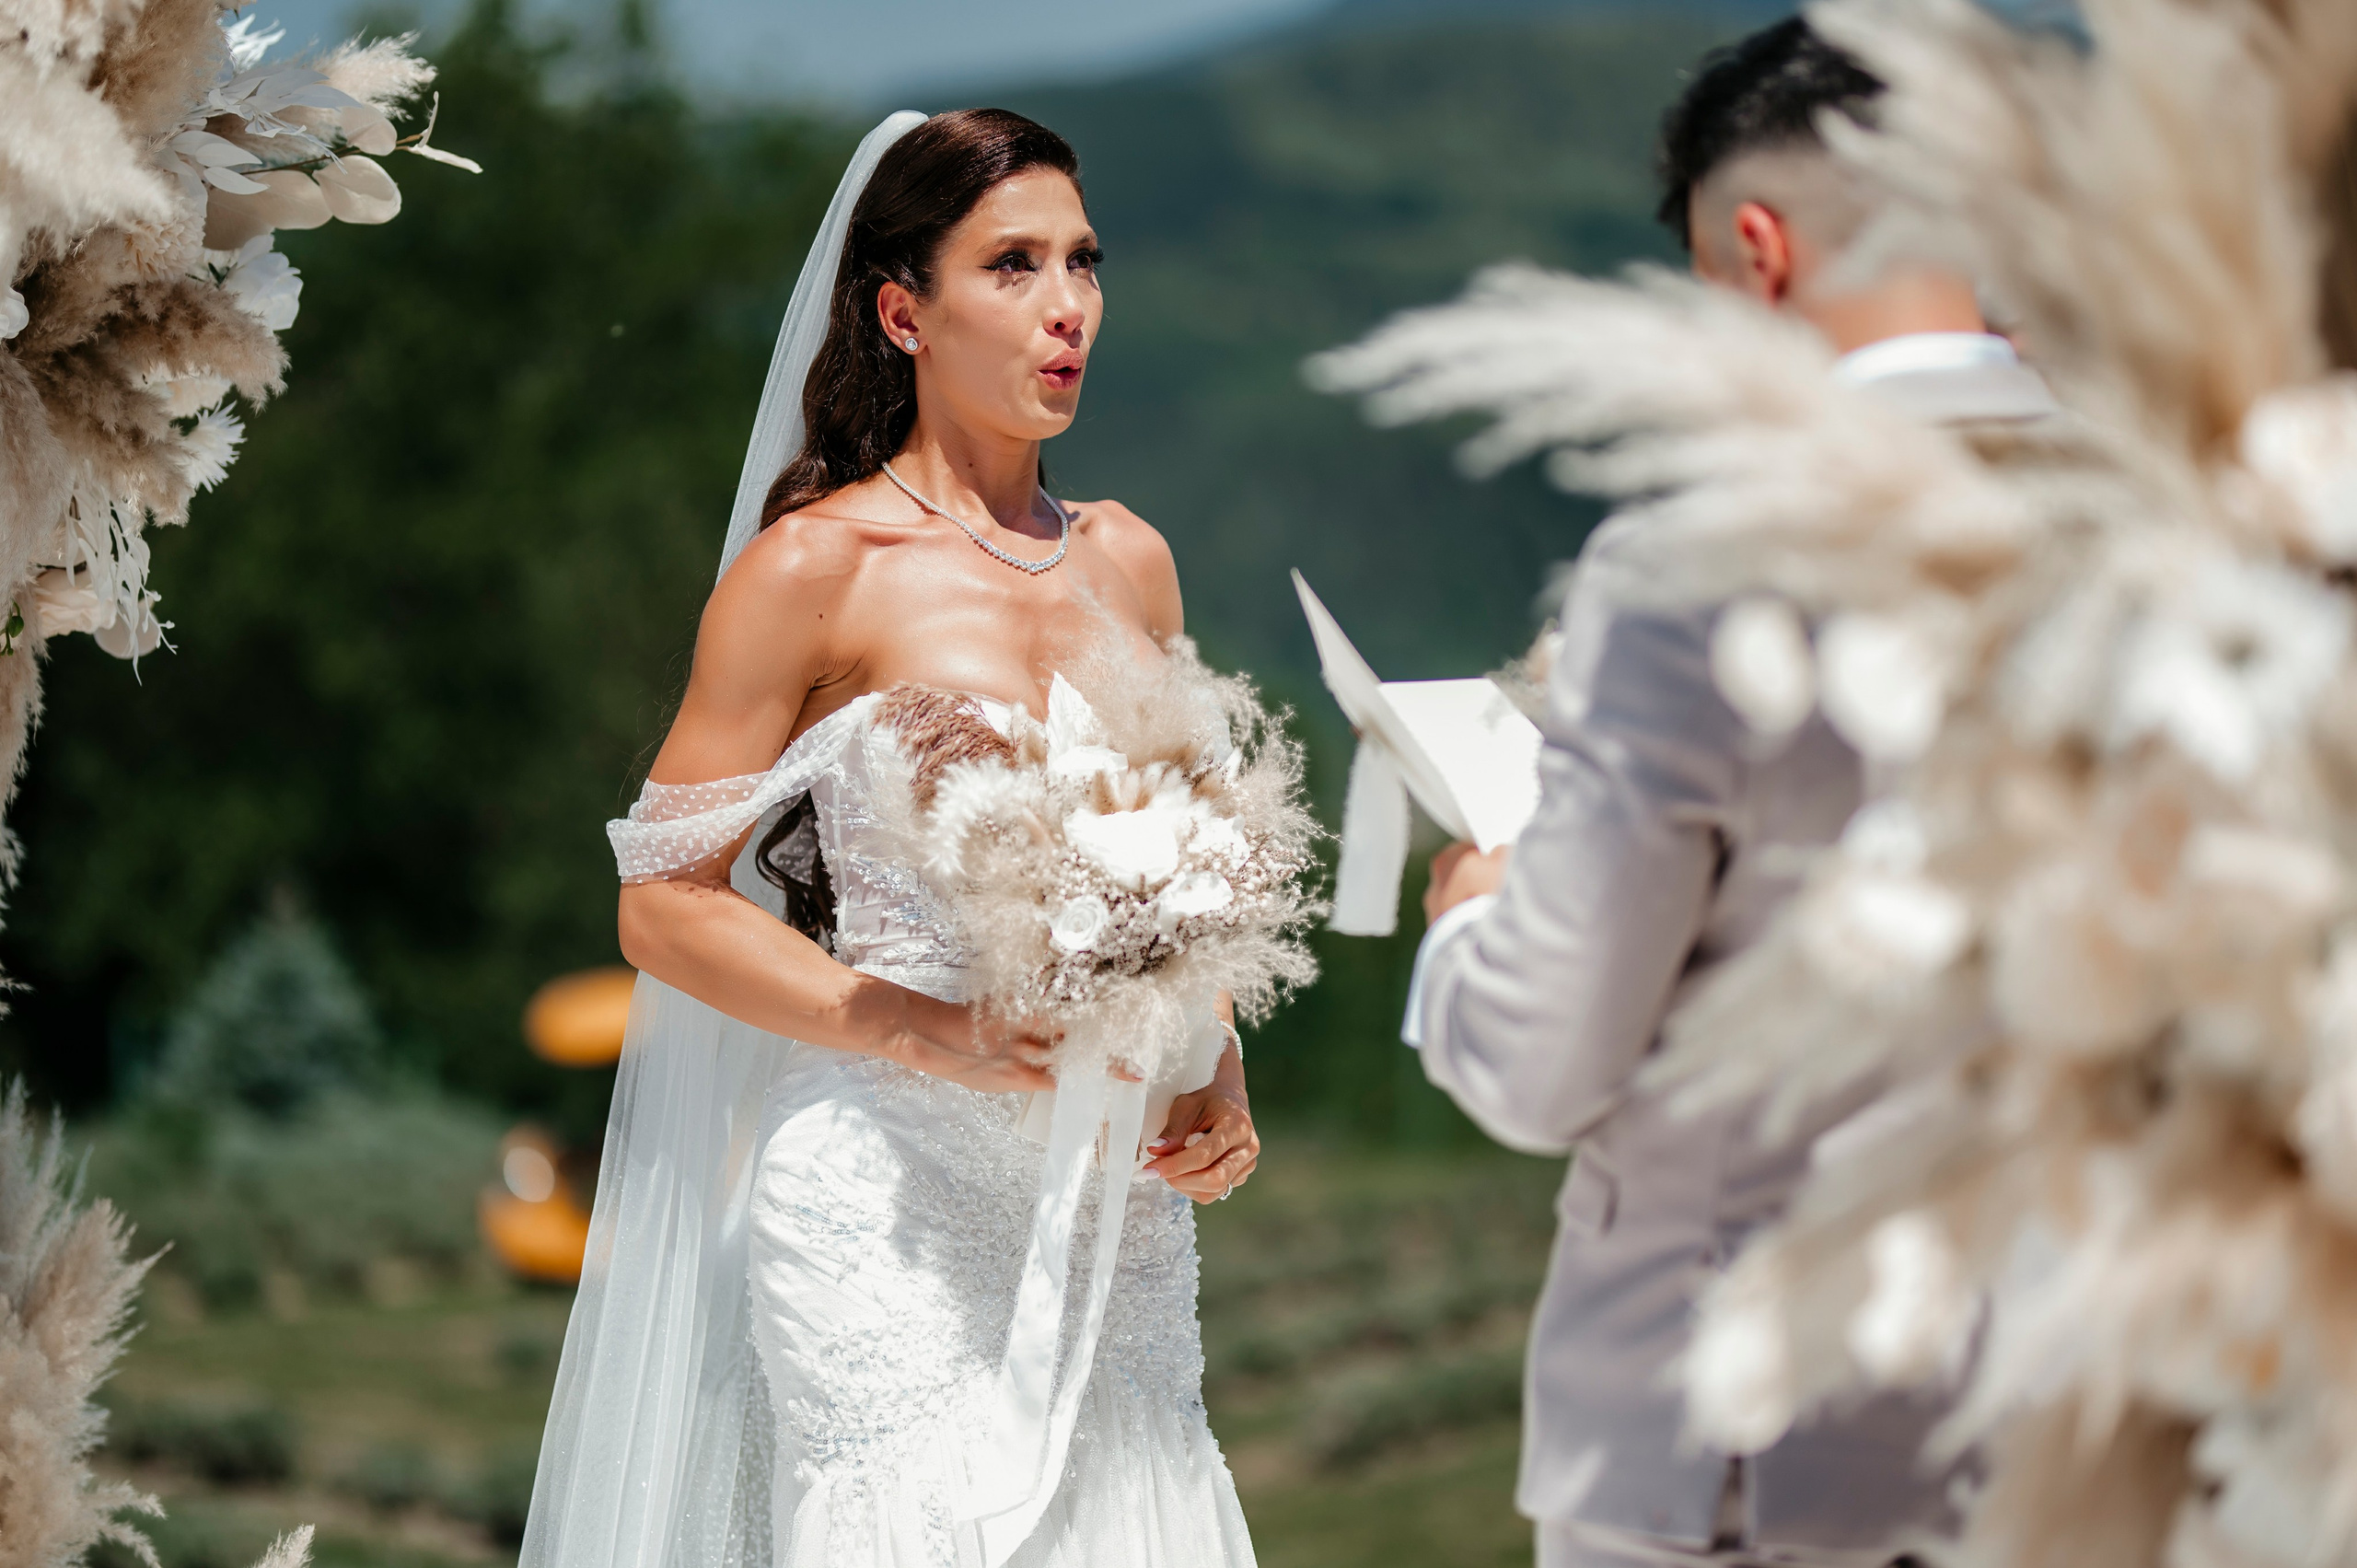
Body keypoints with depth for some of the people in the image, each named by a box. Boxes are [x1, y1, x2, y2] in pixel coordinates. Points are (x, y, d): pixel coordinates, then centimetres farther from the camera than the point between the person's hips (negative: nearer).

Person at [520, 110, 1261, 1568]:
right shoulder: (816, 565, -5)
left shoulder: (1129, 562, 12)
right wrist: (937, 1037, -15)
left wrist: (1219, 1080, 3)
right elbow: (666, 902, -5)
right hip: (888, 1209, -5)